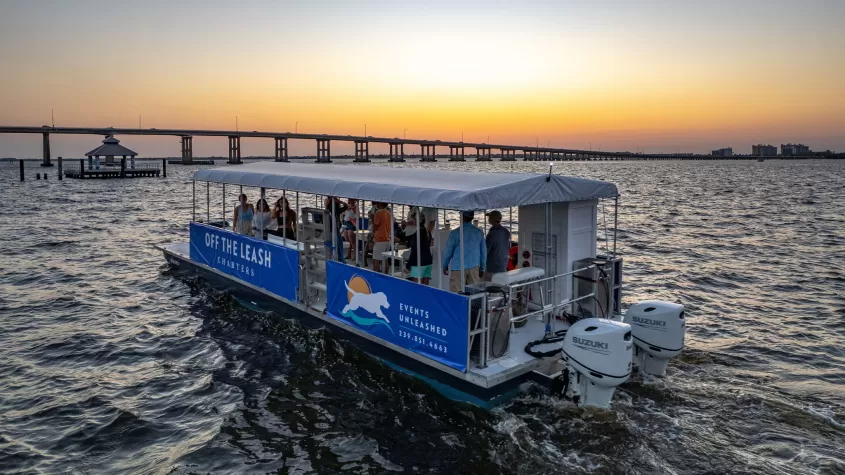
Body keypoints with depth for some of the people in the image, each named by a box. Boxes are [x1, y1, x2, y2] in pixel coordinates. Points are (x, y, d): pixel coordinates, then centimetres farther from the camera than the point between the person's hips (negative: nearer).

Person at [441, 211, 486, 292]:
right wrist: (482, 268, 19)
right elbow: (483, 252, 8)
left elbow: (448, 252, -1)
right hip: (474, 269, 3)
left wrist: (444, 266, 14)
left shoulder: (455, 233, -9)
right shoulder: (479, 233, 2)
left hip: (458, 269, -3)